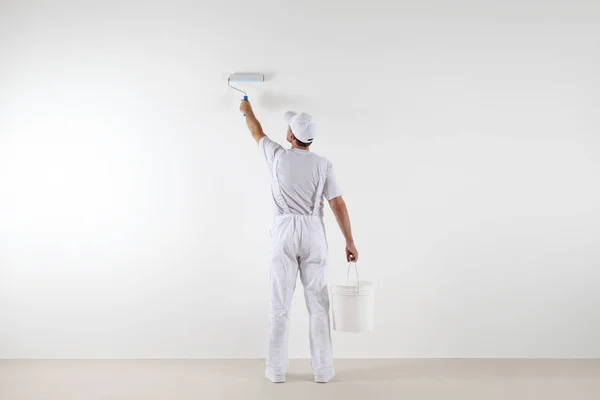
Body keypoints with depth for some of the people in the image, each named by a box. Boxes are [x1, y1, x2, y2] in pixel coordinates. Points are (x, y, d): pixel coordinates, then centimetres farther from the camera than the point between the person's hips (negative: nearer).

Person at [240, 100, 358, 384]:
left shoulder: (278, 156, 0)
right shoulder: (323, 164, 0)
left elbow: (257, 133, 21)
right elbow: (338, 205, -3)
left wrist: (247, 110, 41)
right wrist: (349, 242, 1)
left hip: (284, 233, 0)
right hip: (313, 234, 0)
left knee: (280, 304, 5)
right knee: (317, 304, 5)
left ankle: (277, 370, 11)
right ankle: (323, 370, 9)